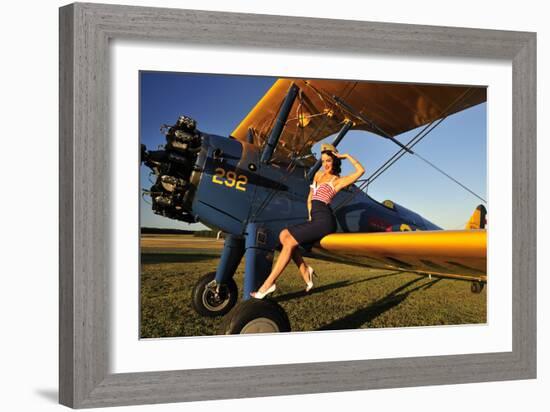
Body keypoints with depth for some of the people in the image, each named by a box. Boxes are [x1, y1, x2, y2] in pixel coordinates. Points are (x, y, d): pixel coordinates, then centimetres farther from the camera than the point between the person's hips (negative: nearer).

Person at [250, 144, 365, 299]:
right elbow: (310, 197, 26)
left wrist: (347, 156, -3)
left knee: (290, 241, -15)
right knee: (284, 235, -3)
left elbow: (360, 171, -13)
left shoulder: (338, 181, 0)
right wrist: (310, 215, 12)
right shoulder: (319, 174, 21)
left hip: (324, 220, -8)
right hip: (315, 219, 8)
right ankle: (304, 270, -5)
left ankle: (268, 284, -15)